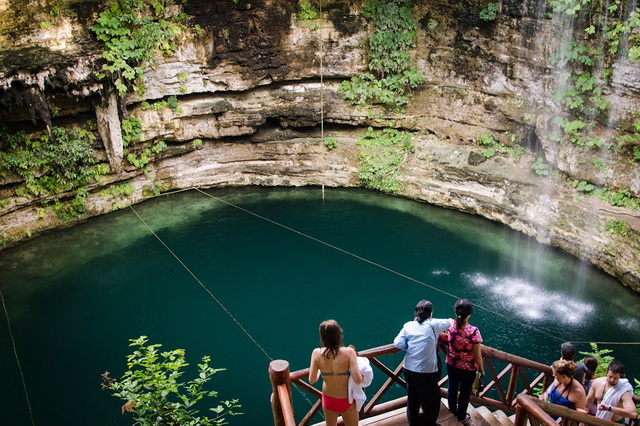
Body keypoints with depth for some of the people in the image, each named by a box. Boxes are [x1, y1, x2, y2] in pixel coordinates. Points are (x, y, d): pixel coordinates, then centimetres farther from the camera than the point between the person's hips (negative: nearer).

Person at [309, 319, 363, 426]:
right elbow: (358, 379, -28)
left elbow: (312, 380, -13)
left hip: (328, 400, 2)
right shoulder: (348, 352, -26)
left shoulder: (317, 353, -19)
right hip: (346, 401, -2)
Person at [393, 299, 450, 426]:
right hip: (426, 372, -5)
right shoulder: (433, 325, -9)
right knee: (432, 401, 16)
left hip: (408, 369, 5)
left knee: (412, 399, 23)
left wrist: (411, 348, 7)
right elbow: (448, 322, 9)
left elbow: (398, 343, -8)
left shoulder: (408, 325, -2)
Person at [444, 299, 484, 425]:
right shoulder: (473, 331, -33)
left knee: (452, 387, 28)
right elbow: (477, 355, -20)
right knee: (465, 392, 21)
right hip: (468, 368, -4)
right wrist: (481, 369, -4)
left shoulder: (449, 324, -21)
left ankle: (453, 410, 53)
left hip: (451, 364, 4)